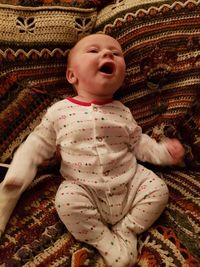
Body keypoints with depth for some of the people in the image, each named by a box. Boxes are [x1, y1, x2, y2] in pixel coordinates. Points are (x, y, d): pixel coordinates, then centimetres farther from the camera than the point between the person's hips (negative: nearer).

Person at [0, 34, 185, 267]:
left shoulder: (122, 112, 5)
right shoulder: (59, 111, -2)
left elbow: (138, 142, 13)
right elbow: (37, 144, 2)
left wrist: (163, 151, -2)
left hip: (130, 182, 3)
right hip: (84, 189, -2)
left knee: (159, 190, -11)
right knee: (67, 201, -29)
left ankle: (126, 230, 1)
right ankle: (105, 240, -10)